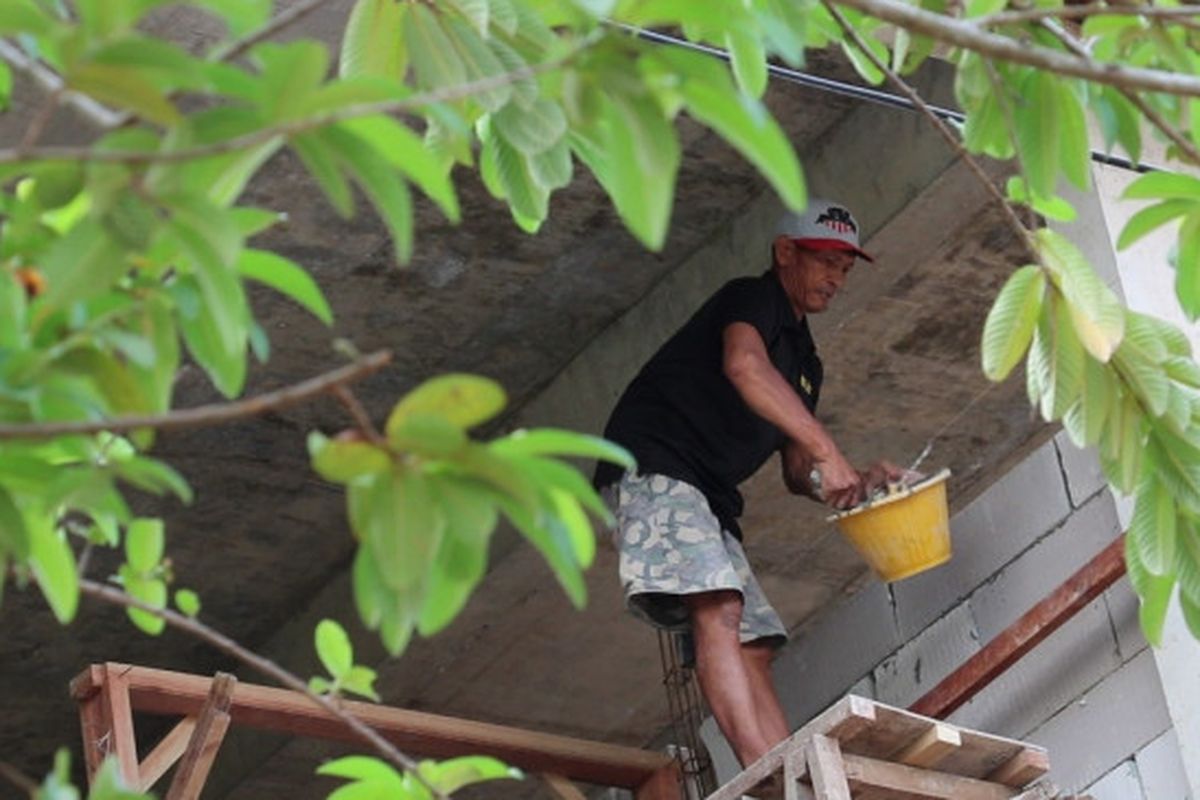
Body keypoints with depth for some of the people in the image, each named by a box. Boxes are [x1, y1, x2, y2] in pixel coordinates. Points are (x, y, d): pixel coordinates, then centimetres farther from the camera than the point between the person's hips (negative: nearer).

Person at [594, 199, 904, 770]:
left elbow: (796, 474, 23)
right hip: (653, 465, -10)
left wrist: (854, 483, 1)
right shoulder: (753, 299, -2)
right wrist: (827, 451, -32)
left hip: (708, 495, 10)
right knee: (717, 608, -27)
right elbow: (744, 365, -27)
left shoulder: (805, 361, 24)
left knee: (752, 643, -3)